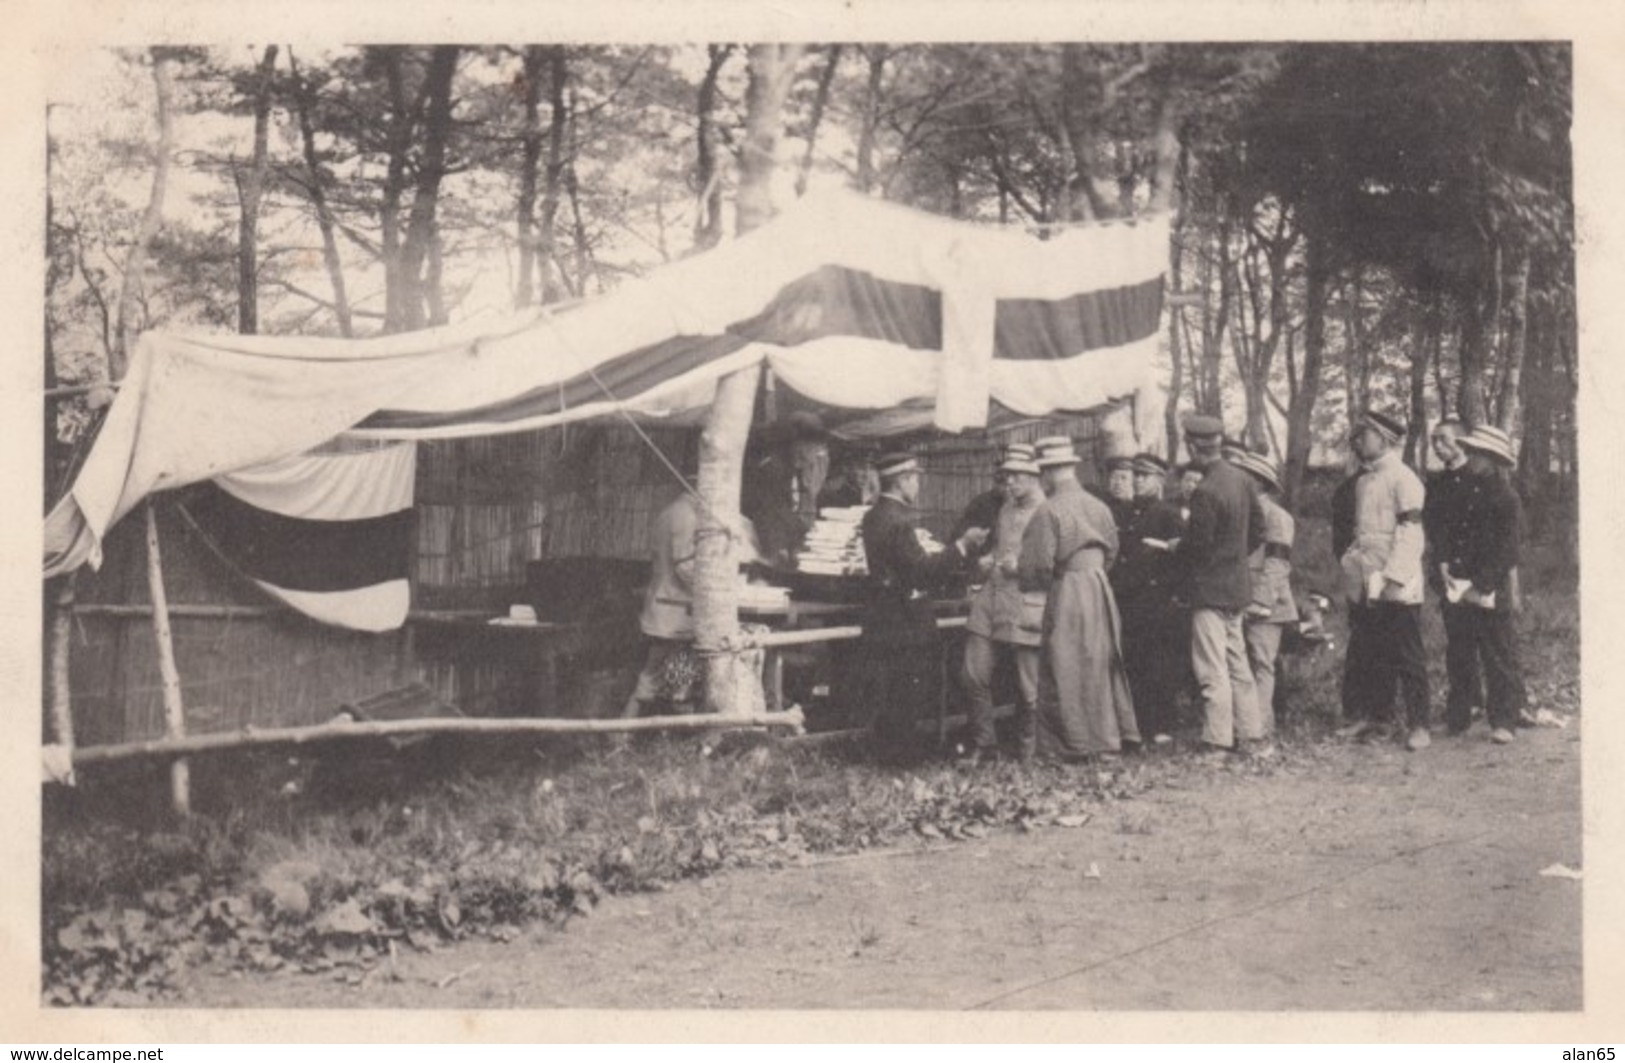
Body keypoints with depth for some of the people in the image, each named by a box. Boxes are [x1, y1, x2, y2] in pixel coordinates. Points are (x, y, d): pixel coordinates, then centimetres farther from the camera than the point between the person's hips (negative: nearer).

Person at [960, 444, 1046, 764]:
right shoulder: (1004, 509, 17)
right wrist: (987, 560, 11)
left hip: (1025, 605, -6)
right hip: (990, 600, 6)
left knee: (1028, 686, 1)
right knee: (975, 675, 1)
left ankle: (1026, 752, 18)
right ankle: (983, 745, 14)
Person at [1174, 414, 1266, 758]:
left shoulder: (1206, 492, -22)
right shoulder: (1240, 479, 4)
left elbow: (1196, 545, -20)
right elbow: (1258, 529, 12)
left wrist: (1174, 550, 0)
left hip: (1210, 587, -9)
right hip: (1237, 584, 9)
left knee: (1212, 670, -3)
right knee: (1237, 661, 16)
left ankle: (1218, 742, -1)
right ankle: (1247, 732, 22)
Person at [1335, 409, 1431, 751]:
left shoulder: (1402, 478, -9)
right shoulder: (1361, 480, 14)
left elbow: (1409, 533, -15)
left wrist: (1393, 577, -20)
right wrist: (1350, 558, 12)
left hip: (1396, 586, -8)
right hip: (1363, 585, 8)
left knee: (1407, 658, -3)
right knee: (1366, 655, 11)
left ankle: (1418, 725, 1)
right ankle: (1373, 713, 20)